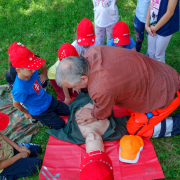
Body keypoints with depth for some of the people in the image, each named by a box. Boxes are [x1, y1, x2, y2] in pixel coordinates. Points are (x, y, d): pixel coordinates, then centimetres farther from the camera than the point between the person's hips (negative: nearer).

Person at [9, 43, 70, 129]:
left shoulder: (32, 72, -19)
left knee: (68, 111, 13)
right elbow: (16, 104, -17)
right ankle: (37, 118, 17)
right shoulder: (20, 89, -37)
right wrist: (27, 113, 0)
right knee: (60, 124, 4)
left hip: (49, 100, 7)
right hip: (40, 112, -6)